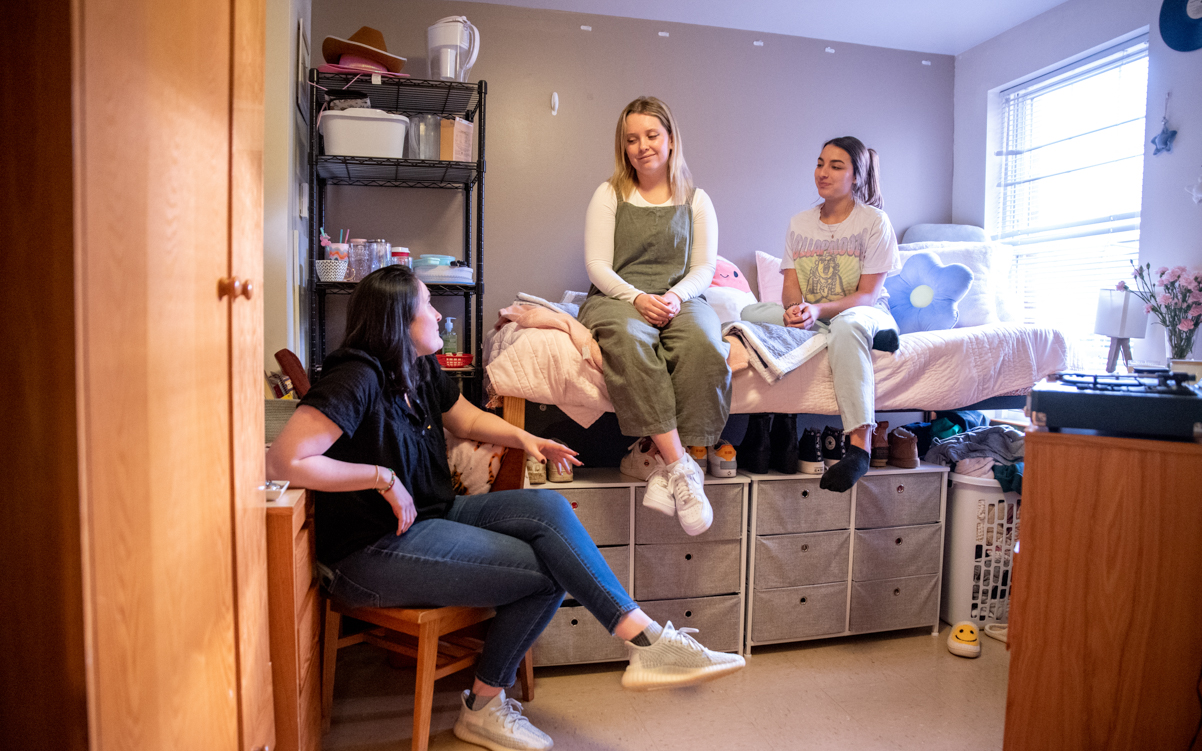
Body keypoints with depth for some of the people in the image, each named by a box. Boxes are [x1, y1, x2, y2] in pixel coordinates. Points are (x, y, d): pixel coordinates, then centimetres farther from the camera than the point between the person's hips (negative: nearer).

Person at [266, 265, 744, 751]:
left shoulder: (422, 371, 7)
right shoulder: (357, 378, -20)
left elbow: (467, 419, 21)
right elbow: (283, 461, -28)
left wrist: (522, 437, 2)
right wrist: (381, 477, -23)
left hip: (431, 517, 8)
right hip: (371, 554, -8)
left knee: (546, 507, -14)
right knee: (547, 572, -17)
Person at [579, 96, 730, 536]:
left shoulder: (696, 201, 16)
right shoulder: (609, 194, 12)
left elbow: (704, 268, 9)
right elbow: (597, 265, 3)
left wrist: (675, 296, -14)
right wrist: (637, 297, -16)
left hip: (680, 298, 2)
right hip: (617, 298, -1)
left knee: (704, 344, -35)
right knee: (628, 340, -39)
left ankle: (666, 467, -31)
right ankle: (681, 467, -38)